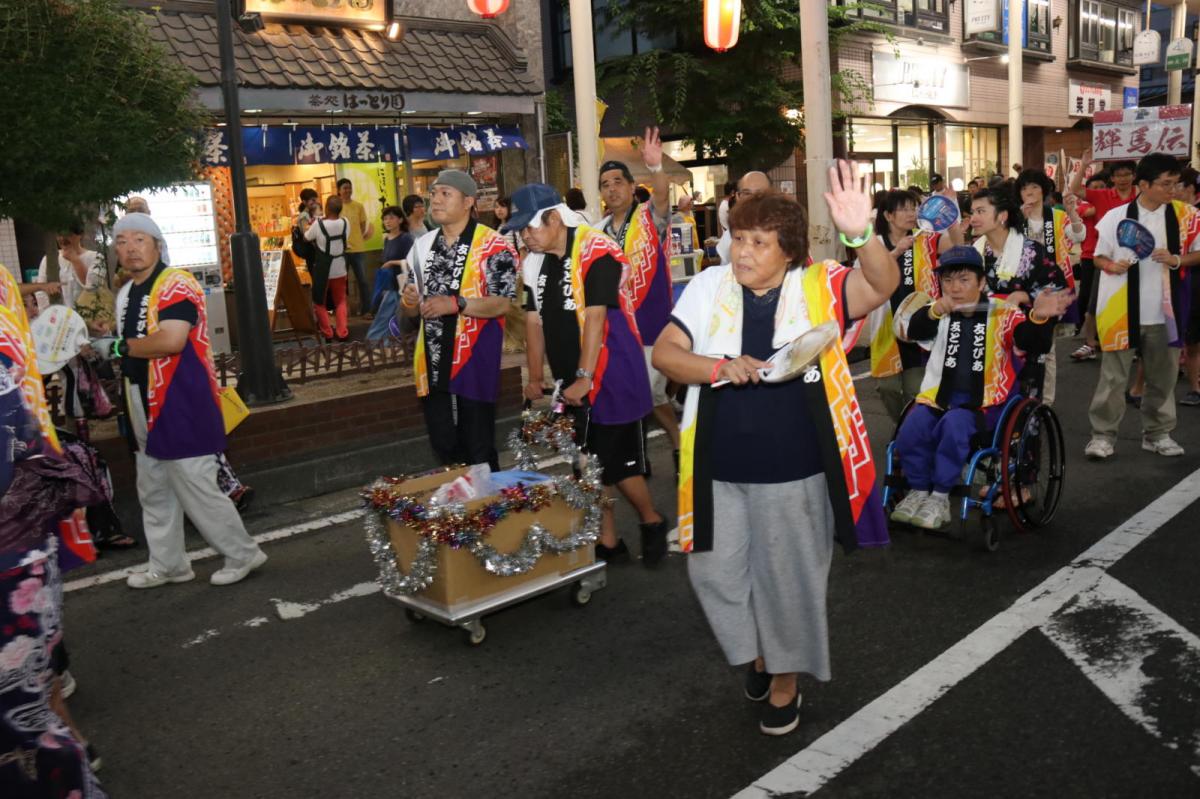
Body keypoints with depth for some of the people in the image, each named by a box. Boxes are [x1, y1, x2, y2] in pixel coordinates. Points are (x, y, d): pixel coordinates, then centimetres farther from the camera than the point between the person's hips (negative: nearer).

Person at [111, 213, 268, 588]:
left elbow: (171, 340, -27)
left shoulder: (176, 283, -15)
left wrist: (124, 346, -12)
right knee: (154, 493, 16)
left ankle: (243, 554, 11)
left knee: (197, 491, -5)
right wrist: (115, 351, 9)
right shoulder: (125, 293, 14)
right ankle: (167, 565, 29)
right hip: (147, 409, 10)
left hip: (182, 405, -9)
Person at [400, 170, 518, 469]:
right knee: (443, 447, 14)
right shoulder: (422, 245, 11)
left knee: (479, 449, 3)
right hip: (432, 364, 6)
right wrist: (409, 301, -8)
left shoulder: (493, 245, -8)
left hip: (473, 361, -6)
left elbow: (503, 303, -15)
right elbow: (409, 309, 15)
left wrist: (456, 303, -26)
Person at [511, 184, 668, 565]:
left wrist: (585, 377, -21)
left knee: (617, 461, -3)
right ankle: (607, 541, 24)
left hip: (611, 376, -7)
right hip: (571, 383, 7)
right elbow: (534, 321, 10)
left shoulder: (596, 252, -16)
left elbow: (594, 318, -20)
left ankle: (652, 521, 22)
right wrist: (535, 377, 8)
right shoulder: (535, 262, 8)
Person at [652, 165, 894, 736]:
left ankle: (785, 681, 38)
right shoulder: (709, 287, -2)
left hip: (795, 474, -2)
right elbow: (665, 352, -5)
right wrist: (719, 367, -23)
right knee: (717, 572, 14)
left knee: (789, 580, 13)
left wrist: (861, 234, -42)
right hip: (721, 471, 3)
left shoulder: (818, 288, -7)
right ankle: (755, 651, 45)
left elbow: (883, 286, -23)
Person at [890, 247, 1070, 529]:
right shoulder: (938, 315, 7)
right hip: (939, 396, 3)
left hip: (984, 401, -2)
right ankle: (918, 490, -3)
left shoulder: (1002, 314, 1)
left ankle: (940, 497, -16)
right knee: (912, 426, -26)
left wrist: (1039, 317, -38)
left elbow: (1034, 342, -14)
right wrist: (933, 312, -38)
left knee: (954, 423, -33)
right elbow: (914, 332, -15)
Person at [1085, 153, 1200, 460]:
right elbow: (1099, 257, 5)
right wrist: (1112, 266, -16)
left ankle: (1157, 433, 24)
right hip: (1121, 310, -2)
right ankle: (1103, 434, 10)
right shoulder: (1116, 217, -4)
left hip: (1163, 310, 2)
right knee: (1113, 376, 2)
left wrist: (1175, 260, -11)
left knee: (1162, 376, 11)